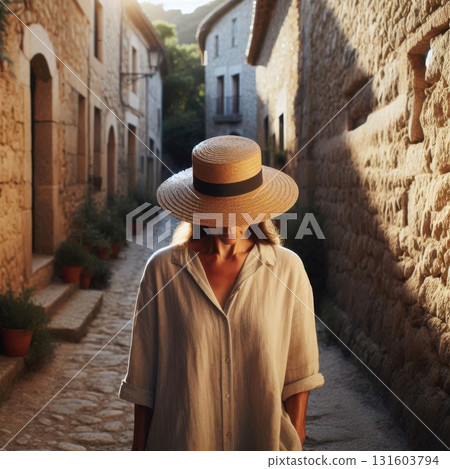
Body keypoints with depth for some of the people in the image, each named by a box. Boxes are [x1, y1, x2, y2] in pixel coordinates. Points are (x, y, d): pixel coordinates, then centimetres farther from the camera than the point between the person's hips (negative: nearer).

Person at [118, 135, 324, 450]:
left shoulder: (288, 269, -7)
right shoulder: (163, 270, -8)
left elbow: (298, 376, -1)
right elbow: (143, 378, -2)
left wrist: (295, 445, 1)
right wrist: (140, 448, 2)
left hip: (265, 438, 1)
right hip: (181, 440, 0)